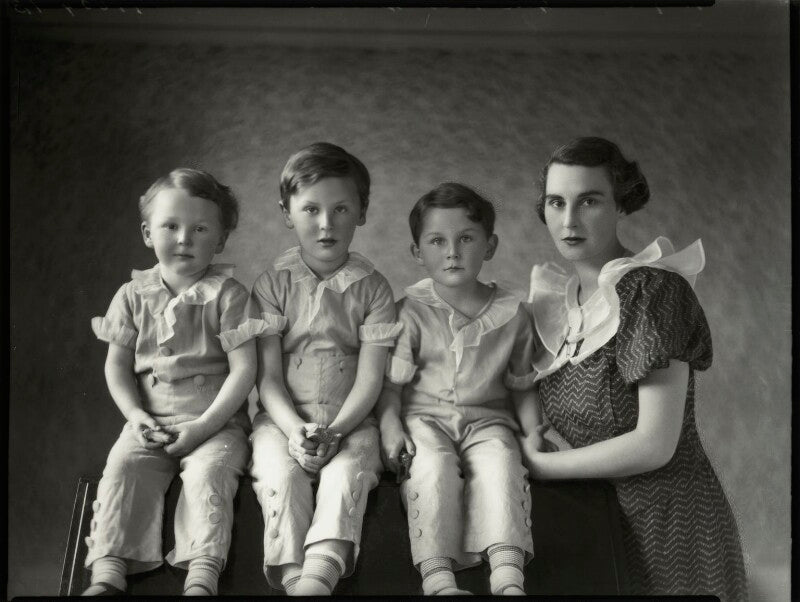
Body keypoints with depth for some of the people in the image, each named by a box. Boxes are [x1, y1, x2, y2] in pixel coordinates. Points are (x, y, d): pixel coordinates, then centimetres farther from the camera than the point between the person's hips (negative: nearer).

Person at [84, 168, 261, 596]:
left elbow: (244, 368, -9)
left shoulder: (226, 294, -4)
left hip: (216, 422, -3)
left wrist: (205, 425, -16)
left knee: (207, 473, -28)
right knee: (122, 466, -21)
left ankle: (201, 577, -30)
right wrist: (135, 415, -7)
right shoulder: (134, 295, 7)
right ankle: (107, 572, -22)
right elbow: (117, 364, 10)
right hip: (151, 422, 3)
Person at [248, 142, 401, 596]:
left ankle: (318, 575, -42)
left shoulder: (373, 288, 3)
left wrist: (334, 431, -18)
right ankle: (292, 576, -30)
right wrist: (294, 429, -19)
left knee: (347, 473, -29)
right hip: (284, 420, 1)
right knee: (281, 473, -27)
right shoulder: (272, 284, 4)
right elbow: (268, 376, -2)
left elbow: (370, 378, -3)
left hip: (350, 421, 0)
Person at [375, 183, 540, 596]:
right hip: (425, 418, -1)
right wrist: (391, 427, -16)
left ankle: (507, 574, -37)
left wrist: (534, 433, 0)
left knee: (501, 460, -29)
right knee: (433, 464, -31)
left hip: (486, 420, 1)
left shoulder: (510, 314, 6)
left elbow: (522, 386, 13)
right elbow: (391, 382, -1)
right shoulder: (410, 312, 0)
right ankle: (437, 575, -35)